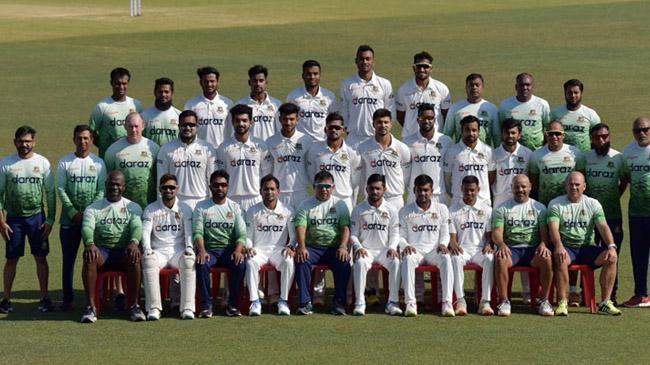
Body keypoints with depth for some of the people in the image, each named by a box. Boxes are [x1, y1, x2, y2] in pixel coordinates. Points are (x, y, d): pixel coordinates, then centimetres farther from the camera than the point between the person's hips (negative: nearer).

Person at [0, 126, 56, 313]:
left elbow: (50, 193, 3)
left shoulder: (43, 163, 0)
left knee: (41, 257, 3)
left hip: (37, 217, 0)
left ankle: (44, 297, 10)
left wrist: (50, 220, -3)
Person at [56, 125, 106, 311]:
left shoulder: (98, 163, 5)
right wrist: (74, 213, -11)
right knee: (68, 259, 3)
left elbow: (101, 190, 0)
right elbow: (61, 189, -1)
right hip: (70, 219, 0)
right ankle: (68, 299, 8)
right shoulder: (65, 162, 4)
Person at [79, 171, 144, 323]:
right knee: (89, 256, -35)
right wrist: (90, 244, -31)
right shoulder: (93, 208, 12)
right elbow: (87, 227, -7)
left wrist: (134, 242, -29)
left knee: (135, 256, -35)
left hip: (124, 250, 0)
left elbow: (137, 226, -5)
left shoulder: (133, 207, 13)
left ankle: (134, 306, -28)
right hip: (101, 250, 0)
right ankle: (91, 307, -34)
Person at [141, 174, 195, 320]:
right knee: (148, 260, -34)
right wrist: (147, 249, -17)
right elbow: (145, 231, 1)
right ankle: (153, 308, -37)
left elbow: (189, 231, 4)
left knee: (189, 260, -34)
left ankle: (187, 308, -36)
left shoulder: (185, 209, 12)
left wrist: (189, 247, -16)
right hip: (158, 251, 0)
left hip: (178, 251, 0)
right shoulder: (151, 209, 11)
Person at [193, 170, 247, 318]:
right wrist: (202, 250, -25)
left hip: (229, 249, 1)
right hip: (209, 249, -1)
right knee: (201, 264, -34)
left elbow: (242, 234, 1)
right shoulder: (201, 207, 7)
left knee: (240, 264, -31)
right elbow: (197, 232, -5)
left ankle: (232, 305, -20)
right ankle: (206, 305, -25)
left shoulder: (234, 207, 10)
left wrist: (238, 250, -20)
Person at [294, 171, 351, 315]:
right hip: (312, 247, 0)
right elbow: (300, 227, -6)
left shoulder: (340, 204, 10)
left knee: (344, 262, -30)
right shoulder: (306, 205, 8)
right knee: (301, 260, -30)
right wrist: (301, 247, -25)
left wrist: (343, 246, -19)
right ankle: (305, 302, -27)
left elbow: (345, 228, 0)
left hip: (334, 247, 0)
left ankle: (339, 302, -22)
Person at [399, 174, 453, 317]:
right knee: (408, 259, -37)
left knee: (446, 258, -33)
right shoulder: (405, 211, 9)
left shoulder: (441, 209, 12)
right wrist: (405, 246, -14)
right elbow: (400, 235, 8)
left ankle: (447, 302, -37)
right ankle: (410, 303, -40)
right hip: (414, 250, -1)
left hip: (434, 250, 1)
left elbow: (445, 234, 14)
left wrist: (443, 244, -8)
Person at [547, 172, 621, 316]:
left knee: (611, 258, -23)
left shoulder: (593, 204, 9)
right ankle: (562, 302, -30)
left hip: (586, 248, 3)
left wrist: (611, 246, -19)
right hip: (566, 248, -3)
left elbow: (603, 227, -1)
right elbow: (553, 228, -12)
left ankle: (605, 302, -21)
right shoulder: (555, 204, 2)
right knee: (560, 259, -38)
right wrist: (559, 247, -32)